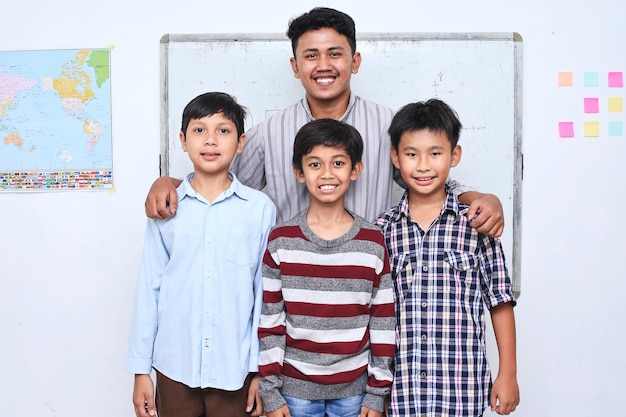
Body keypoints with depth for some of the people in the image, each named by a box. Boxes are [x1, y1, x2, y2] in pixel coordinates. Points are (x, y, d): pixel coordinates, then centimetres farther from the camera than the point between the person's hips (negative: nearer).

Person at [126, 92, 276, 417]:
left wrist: (262, 370, 1)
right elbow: (149, 288, 3)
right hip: (175, 366, 1)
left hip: (235, 370, -1)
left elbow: (266, 293, 0)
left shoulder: (260, 209, -5)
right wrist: (140, 368, 5)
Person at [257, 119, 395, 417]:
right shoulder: (280, 242, -6)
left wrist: (378, 392, 0)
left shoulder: (374, 243, -4)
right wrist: (270, 392, -3)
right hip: (295, 388, 0)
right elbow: (269, 322, -3)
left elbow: (384, 323, 0)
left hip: (354, 389, 1)